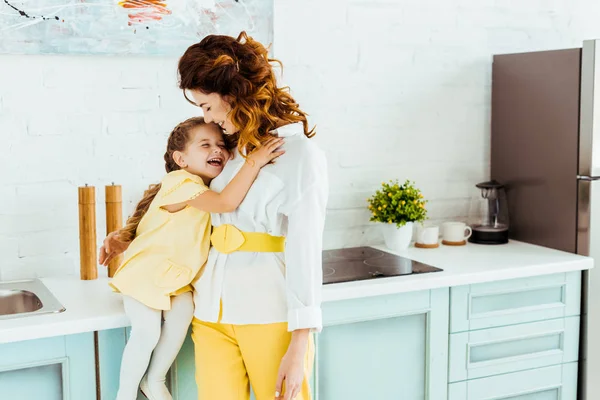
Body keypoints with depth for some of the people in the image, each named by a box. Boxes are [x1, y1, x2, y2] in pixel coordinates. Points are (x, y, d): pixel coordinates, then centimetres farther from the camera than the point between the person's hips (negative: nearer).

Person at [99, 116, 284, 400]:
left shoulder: (205, 189, 5)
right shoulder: (181, 183, -23)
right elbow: (226, 202, -37)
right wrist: (254, 161, -37)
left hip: (178, 276, 6)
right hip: (145, 271, -6)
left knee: (183, 312, -21)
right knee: (147, 330, -22)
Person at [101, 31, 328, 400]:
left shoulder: (300, 154, -7)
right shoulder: (235, 150, 13)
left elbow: (304, 254, -12)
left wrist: (298, 348, -15)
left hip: (270, 315, -5)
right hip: (213, 311, 6)